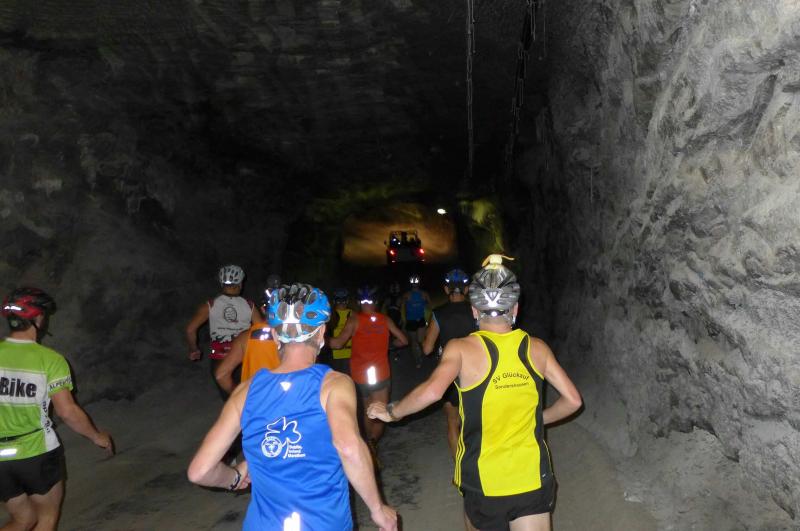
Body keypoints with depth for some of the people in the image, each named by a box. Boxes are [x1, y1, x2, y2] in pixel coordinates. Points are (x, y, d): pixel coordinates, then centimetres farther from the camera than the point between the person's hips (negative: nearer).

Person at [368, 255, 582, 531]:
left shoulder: (462, 348, -12)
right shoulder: (537, 348, -2)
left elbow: (432, 391, -27)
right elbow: (572, 400, 1)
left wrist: (392, 412, -12)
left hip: (484, 480, -1)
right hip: (534, 479, 2)